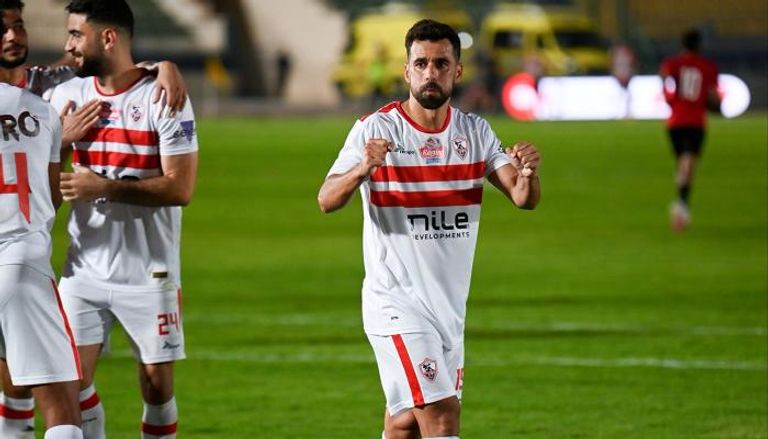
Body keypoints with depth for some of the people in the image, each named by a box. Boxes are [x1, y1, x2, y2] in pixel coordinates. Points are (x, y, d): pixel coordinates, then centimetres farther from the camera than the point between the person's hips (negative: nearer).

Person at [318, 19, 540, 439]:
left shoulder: (475, 132, 5)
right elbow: (327, 200, -20)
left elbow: (523, 199, -4)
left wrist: (528, 174, -27)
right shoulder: (375, 130, -9)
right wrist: (361, 170, -41)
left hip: (450, 305, 6)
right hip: (398, 304, -6)